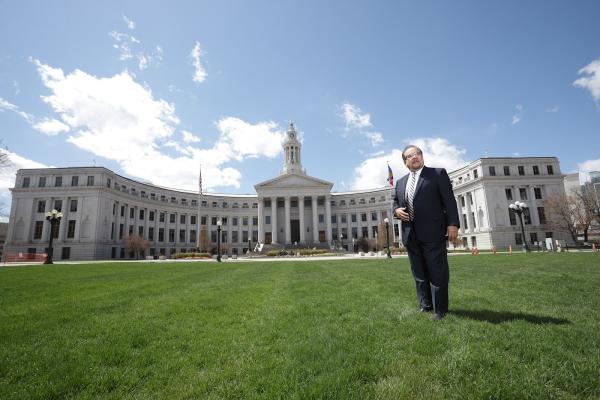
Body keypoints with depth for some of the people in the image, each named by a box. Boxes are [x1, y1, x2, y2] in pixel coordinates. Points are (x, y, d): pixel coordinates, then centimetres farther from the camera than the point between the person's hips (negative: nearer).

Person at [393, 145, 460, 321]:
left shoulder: (438, 173, 2)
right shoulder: (400, 182, 17)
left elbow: (449, 200, -5)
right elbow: (395, 202, 22)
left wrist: (453, 224, -14)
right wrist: (396, 210, -2)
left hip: (432, 232, -5)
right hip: (410, 235, 6)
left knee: (437, 272, 1)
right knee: (419, 273, 13)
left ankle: (440, 310, 13)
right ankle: (425, 306, 26)